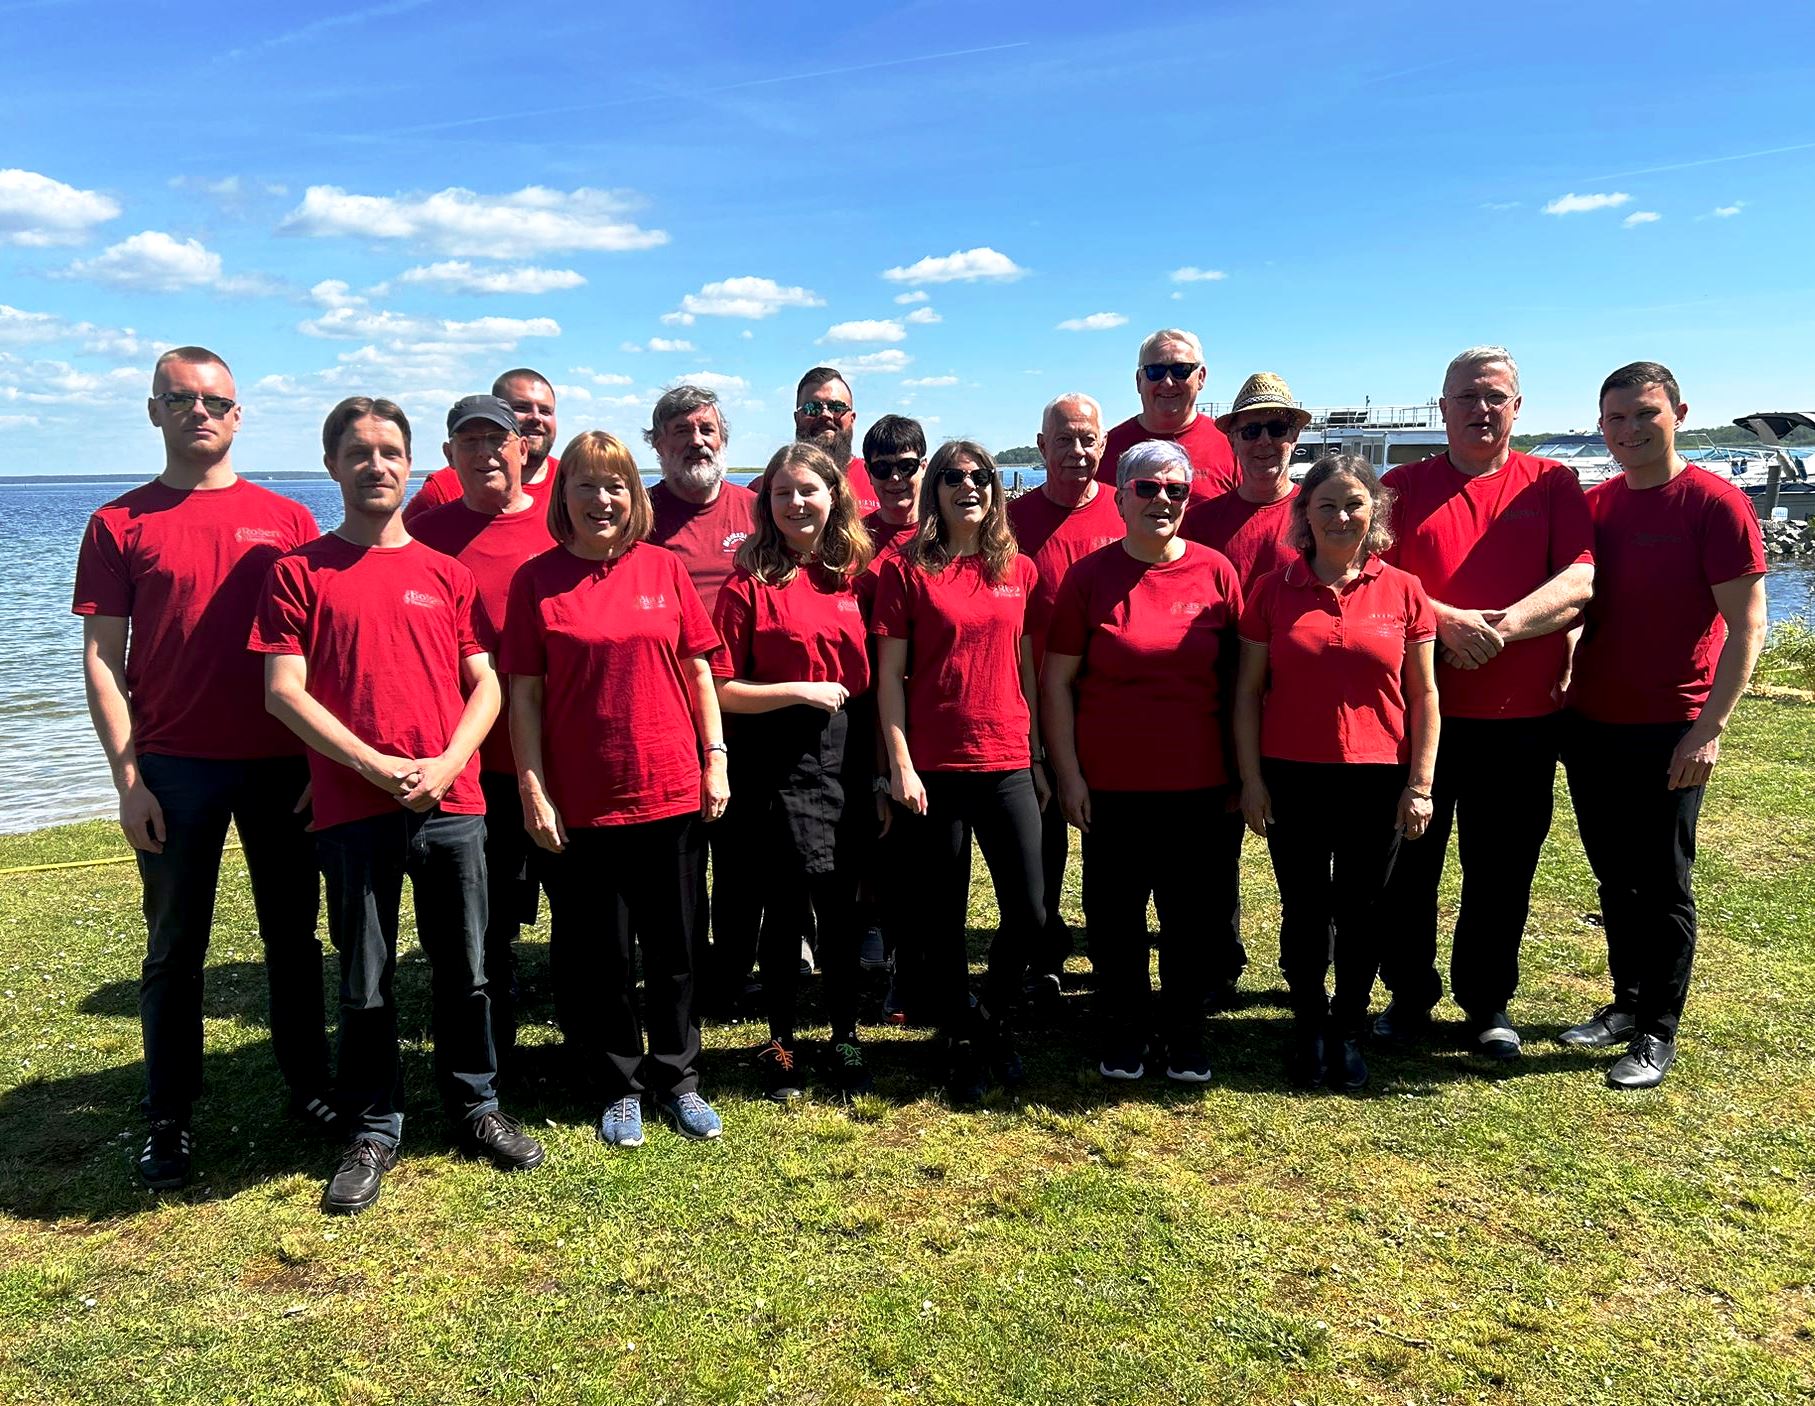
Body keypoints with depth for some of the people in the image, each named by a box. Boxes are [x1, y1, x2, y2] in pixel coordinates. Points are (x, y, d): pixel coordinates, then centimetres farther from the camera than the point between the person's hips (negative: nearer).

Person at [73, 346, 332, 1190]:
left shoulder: (286, 520, 5)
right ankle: (168, 1121, 20)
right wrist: (127, 779, -7)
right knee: (175, 947, 8)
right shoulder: (119, 524, 3)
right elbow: (103, 658, 0)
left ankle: (310, 1086, 26)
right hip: (174, 769, -1)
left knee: (293, 934, 11)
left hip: (282, 764, 1)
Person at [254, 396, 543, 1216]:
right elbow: (283, 691, -4)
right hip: (352, 810, -2)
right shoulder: (299, 572, 3)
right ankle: (374, 1132, 24)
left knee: (465, 970, 11)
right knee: (364, 985, 8)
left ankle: (476, 1107, 28)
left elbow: (485, 684, 8)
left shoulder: (446, 574, 10)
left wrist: (446, 763, -9)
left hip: (452, 805, 2)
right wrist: (379, 766, -13)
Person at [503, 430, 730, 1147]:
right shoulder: (536, 579, -2)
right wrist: (532, 789, -7)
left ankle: (676, 1078, 30)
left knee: (675, 948, 12)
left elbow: (698, 669, 7)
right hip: (580, 803, -1)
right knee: (595, 955, 9)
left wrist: (715, 757, 3)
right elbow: (524, 693, -2)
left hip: (671, 792, 2)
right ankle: (618, 1088, 28)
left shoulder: (664, 568, 3)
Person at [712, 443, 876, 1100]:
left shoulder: (854, 575, 7)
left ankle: (845, 1037, 25)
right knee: (789, 899, 1)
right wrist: (800, 689, -14)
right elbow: (721, 691, -6)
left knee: (841, 900, 10)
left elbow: (872, 674, 12)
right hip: (777, 760, -3)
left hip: (845, 754, 3)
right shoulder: (749, 584, -4)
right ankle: (781, 1040, 20)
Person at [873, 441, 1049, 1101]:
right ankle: (960, 1037, 26)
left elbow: (1027, 668, 12)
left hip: (1007, 763, 3)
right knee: (944, 914, 7)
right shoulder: (907, 569, -1)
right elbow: (890, 674, -3)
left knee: (1028, 911, 2)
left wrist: (1038, 757, 10)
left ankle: (992, 1016, 29)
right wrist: (900, 762, -9)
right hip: (935, 767, -3)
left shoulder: (1018, 570, 8)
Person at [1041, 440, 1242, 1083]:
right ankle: (1123, 1036, 28)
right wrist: (1068, 774, -5)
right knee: (1115, 914, 9)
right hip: (1111, 783, -1)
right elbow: (1057, 681, -1)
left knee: (1194, 914, 10)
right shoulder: (1089, 576, -2)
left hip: (1199, 782, 1)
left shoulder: (1216, 572, 1)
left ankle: (1185, 1039, 29)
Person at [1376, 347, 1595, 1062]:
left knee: (1502, 869, 10)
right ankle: (1409, 996, 25)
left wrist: (1499, 627, -19)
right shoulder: (1404, 486, 6)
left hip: (1522, 715, 0)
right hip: (1418, 708, 0)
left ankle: (1489, 1003, 27)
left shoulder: (1552, 484, 6)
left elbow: (1581, 581, -6)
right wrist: (1449, 620, -19)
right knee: (1408, 862, 8)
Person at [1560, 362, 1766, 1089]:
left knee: (1662, 885, 4)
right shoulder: (1592, 505, 7)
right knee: (1614, 878, 15)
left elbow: (1746, 626, -11)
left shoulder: (1716, 503, -9)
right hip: (1590, 726, 5)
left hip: (1669, 731, -5)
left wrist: (1709, 728, -17)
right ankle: (1626, 1002, 29)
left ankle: (1658, 1033, 16)